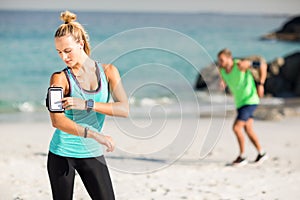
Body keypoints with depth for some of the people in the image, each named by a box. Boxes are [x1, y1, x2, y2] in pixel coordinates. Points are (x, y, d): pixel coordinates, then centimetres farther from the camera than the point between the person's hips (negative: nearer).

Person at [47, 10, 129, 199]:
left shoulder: (108, 71, 0)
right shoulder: (60, 78, -8)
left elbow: (124, 109, -13)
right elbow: (57, 121, -23)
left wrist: (87, 104, -24)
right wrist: (93, 134, -35)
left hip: (92, 154, 2)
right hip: (62, 153, -2)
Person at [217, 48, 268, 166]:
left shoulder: (240, 65, -22)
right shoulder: (221, 69, -4)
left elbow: (262, 65, -16)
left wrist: (260, 84, -15)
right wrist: (223, 82, -4)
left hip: (250, 101, -8)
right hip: (239, 102, 8)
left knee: (236, 127, -15)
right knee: (248, 130, 15)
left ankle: (242, 157, -4)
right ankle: (261, 153, 31)